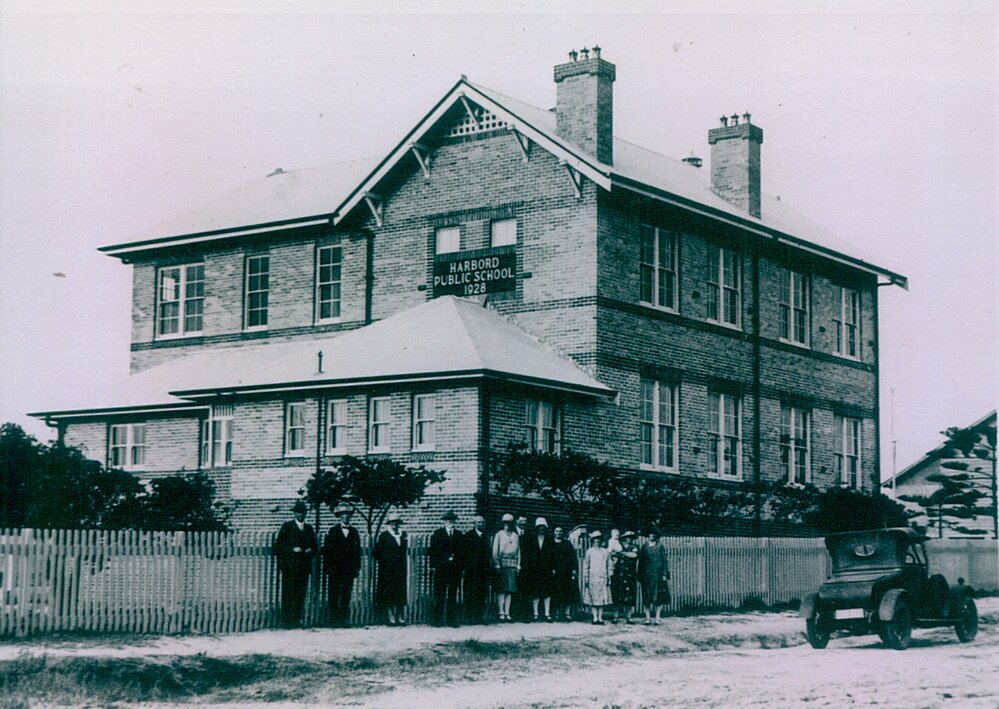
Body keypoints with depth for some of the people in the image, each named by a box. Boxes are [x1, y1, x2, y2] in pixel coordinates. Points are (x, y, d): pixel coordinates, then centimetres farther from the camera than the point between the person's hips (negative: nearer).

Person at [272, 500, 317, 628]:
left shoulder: (309, 529, 17)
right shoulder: (287, 526, 3)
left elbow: (314, 546, 21)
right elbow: (278, 546, -1)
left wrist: (310, 551, -1)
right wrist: (292, 550, -13)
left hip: (304, 567, 4)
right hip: (289, 566, -4)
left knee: (300, 594, 1)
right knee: (288, 593, -8)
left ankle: (296, 620, 5)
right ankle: (286, 621, -8)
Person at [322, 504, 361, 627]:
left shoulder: (354, 532, 13)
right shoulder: (332, 531, 3)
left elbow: (357, 551, 14)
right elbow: (326, 550, 0)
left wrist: (357, 568, 6)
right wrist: (327, 567, -8)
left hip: (349, 569, 3)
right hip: (335, 569, -3)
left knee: (346, 596, 0)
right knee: (334, 596, -1)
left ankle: (342, 620, 4)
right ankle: (334, 620, 3)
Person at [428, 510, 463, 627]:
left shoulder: (459, 534, 14)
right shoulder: (437, 534, 5)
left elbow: (461, 551, 12)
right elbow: (432, 550, 1)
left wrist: (461, 566, 2)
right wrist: (434, 564, -8)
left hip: (455, 568, 2)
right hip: (441, 568, -2)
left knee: (453, 595, 2)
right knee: (439, 595, -1)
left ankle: (452, 619, 5)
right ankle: (438, 619, 2)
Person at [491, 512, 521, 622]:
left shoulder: (515, 535, 14)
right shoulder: (499, 535, 4)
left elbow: (518, 551, 16)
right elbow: (494, 551, 1)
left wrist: (518, 565, 8)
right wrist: (497, 564, -8)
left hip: (512, 565, 3)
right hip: (501, 564, -3)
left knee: (510, 589, 2)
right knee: (501, 590, -6)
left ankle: (507, 613, 4)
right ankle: (501, 613, -5)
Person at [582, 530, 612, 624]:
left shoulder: (606, 552, 11)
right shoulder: (589, 552, 8)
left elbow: (609, 566, 13)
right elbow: (586, 566, 8)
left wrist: (608, 577, 7)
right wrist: (586, 577, 1)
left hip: (603, 578, 1)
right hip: (592, 577, -1)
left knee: (602, 598, -3)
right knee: (593, 598, -4)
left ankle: (600, 618, 1)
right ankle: (595, 618, -2)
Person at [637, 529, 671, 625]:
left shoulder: (660, 547, 5)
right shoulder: (644, 546, 8)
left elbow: (664, 561, 3)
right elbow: (640, 561, 9)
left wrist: (664, 574, -5)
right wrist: (640, 575, 3)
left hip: (658, 574, -1)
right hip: (647, 575, 1)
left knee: (659, 596, -3)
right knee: (647, 597, 0)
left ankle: (657, 617, 1)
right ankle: (647, 618, 4)